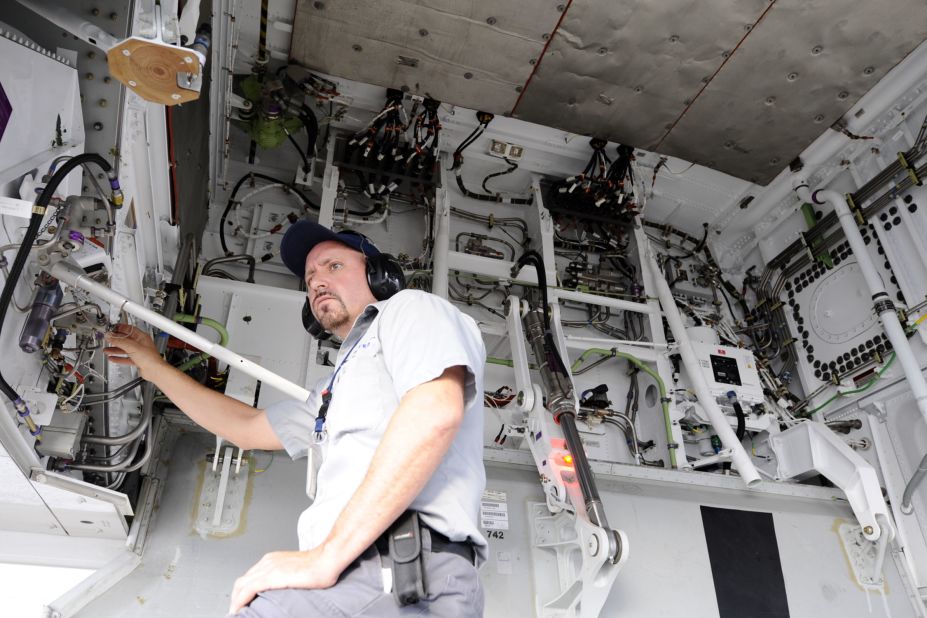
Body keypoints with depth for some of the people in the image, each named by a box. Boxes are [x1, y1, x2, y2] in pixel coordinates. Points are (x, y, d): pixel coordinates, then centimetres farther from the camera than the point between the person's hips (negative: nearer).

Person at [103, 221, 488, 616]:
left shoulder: (410, 309, 4)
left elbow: (435, 412, -15)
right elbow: (247, 427, 40)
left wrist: (326, 556, -17)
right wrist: (156, 368, 41)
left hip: (404, 573, -8)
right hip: (360, 574, 8)